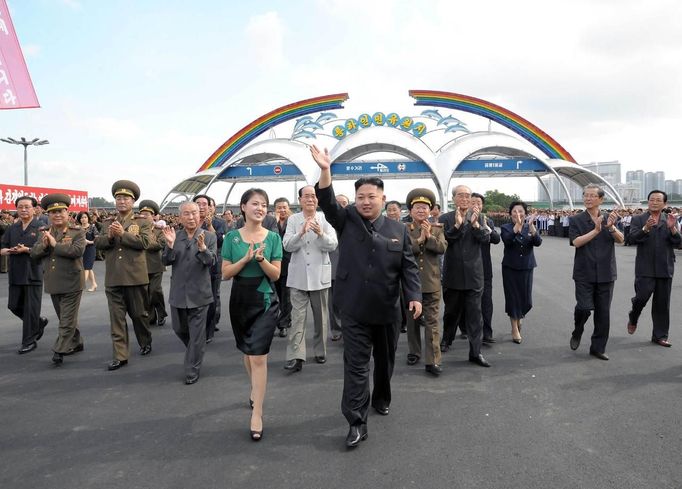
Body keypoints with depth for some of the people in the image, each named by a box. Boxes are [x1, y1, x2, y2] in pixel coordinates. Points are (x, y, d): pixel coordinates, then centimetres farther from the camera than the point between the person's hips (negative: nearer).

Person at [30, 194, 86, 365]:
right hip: (53, 283, 6)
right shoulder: (45, 233, 10)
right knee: (65, 318, 17)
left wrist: (55, 244, -19)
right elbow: (33, 254, 4)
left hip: (71, 283, -6)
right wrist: (44, 244, -15)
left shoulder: (77, 232, -6)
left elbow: (77, 250, -22)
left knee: (67, 320, -3)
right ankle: (76, 343, 32)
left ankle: (59, 351, 2)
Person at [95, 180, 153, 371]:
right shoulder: (107, 222, 13)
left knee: (139, 313, 10)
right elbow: (98, 244, 5)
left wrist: (122, 234, -17)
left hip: (135, 276, -3)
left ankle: (146, 343, 33)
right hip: (113, 278, 3)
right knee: (116, 317, 3)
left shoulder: (142, 221, 1)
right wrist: (109, 236, -14)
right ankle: (120, 356, 7)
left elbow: (145, 242, -13)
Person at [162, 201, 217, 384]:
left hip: (199, 293, -3)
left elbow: (211, 262, -16)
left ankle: (192, 372, 17)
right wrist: (170, 245, -21)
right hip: (178, 293, 3)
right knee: (179, 329, 18)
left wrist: (202, 247, -34)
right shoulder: (174, 236, 2)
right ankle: (195, 351, 46)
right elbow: (166, 262, -4)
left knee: (197, 334, 4)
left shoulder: (209, 237, -5)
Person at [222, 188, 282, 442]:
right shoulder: (232, 237, 0)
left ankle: (257, 414, -1)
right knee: (247, 352, 19)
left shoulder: (273, 237, -4)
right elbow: (225, 273, -3)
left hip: (264, 300, -3)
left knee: (258, 356, -8)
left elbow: (275, 275, -5)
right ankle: (255, 388, 45)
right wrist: (246, 258, -18)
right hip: (240, 299, 3)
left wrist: (261, 259, -23)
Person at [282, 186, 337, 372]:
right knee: (297, 317, -5)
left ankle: (320, 351, 27)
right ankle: (295, 356, -5)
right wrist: (301, 232, -25)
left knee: (321, 316, 12)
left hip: (319, 275, 1)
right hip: (298, 276, 0)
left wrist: (320, 233, -28)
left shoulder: (325, 219, 0)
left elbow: (332, 245, -9)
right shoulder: (293, 220, 1)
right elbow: (287, 246, -8)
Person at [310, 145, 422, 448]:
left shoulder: (398, 229, 3)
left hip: (387, 309, 2)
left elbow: (408, 266, 0)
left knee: (385, 361, 19)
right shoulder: (346, 221, 0)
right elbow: (328, 203, -17)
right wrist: (325, 171, -32)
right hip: (354, 309, -2)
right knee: (356, 365, -2)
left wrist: (414, 296, -12)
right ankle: (357, 423, 4)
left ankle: (381, 399, 44)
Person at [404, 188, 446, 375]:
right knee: (412, 321, 14)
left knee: (432, 323, -2)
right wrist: (419, 239, -19)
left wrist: (429, 236, -20)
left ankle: (432, 361, -1)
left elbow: (442, 248, -9)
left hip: (431, 283, 0)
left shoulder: (437, 230, 6)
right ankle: (414, 352, 30)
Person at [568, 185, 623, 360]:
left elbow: (620, 239, -7)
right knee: (584, 307, -11)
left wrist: (611, 227, -25)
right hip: (584, 273, -2)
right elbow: (576, 242, -13)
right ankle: (577, 333, 19)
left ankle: (598, 347, 19)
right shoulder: (576, 220, -1)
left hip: (605, 273, 3)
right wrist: (596, 230, -21)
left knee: (603, 312, 6)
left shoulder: (608, 219, 6)